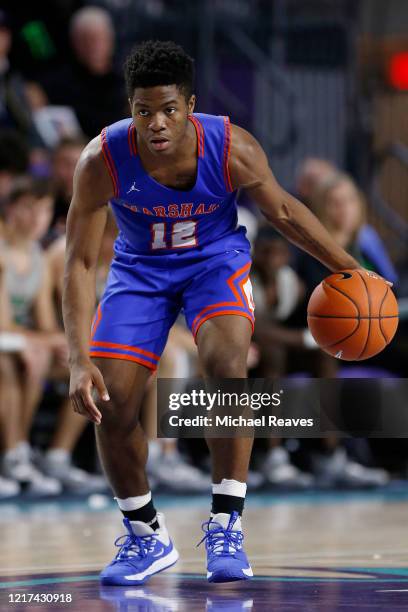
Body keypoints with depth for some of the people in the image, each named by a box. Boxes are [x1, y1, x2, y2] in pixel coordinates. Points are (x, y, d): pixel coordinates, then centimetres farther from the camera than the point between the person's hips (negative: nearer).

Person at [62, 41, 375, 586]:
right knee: (109, 405, -8)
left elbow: (282, 211, -6)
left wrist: (349, 270, -3)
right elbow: (80, 262, -22)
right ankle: (147, 538, 15)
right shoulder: (102, 160, -28)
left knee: (226, 364, -29)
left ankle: (225, 525, -18)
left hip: (216, 260, -1)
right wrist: (79, 361, -29)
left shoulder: (233, 149, -27)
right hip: (140, 268, 1)